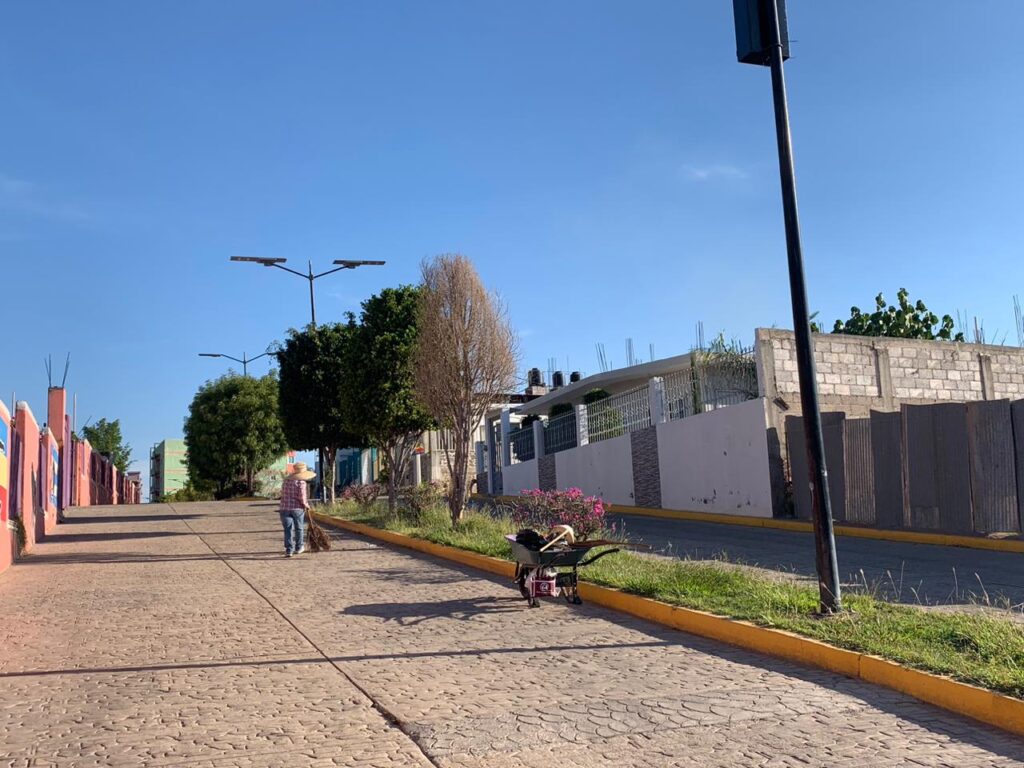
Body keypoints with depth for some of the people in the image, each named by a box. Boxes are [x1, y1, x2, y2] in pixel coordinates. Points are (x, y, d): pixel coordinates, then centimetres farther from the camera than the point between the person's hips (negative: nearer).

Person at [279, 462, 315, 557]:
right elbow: (302, 497, -17)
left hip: (284, 508, 3)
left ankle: (289, 550, -8)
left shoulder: (285, 480, 7)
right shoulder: (301, 482, -11)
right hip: (297, 508, -3)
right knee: (299, 528, 15)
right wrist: (306, 505, 0)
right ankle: (298, 548, 27)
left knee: (288, 529, 2)